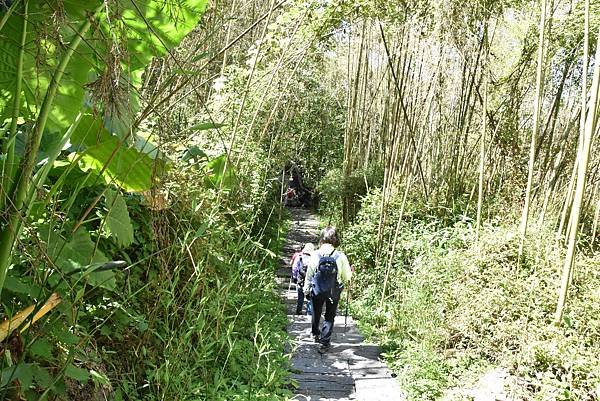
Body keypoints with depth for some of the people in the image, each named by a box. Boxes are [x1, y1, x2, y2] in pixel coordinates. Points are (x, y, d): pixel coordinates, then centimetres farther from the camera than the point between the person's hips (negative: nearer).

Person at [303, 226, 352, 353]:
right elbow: (347, 276, -8)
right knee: (329, 317, 14)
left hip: (317, 291, 2)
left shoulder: (315, 255, -14)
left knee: (316, 313, 24)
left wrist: (306, 289, 9)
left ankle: (316, 334, 45)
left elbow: (309, 274, -5)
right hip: (334, 292, -1)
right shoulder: (340, 257, -18)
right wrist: (343, 281, 15)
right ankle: (324, 342, 9)